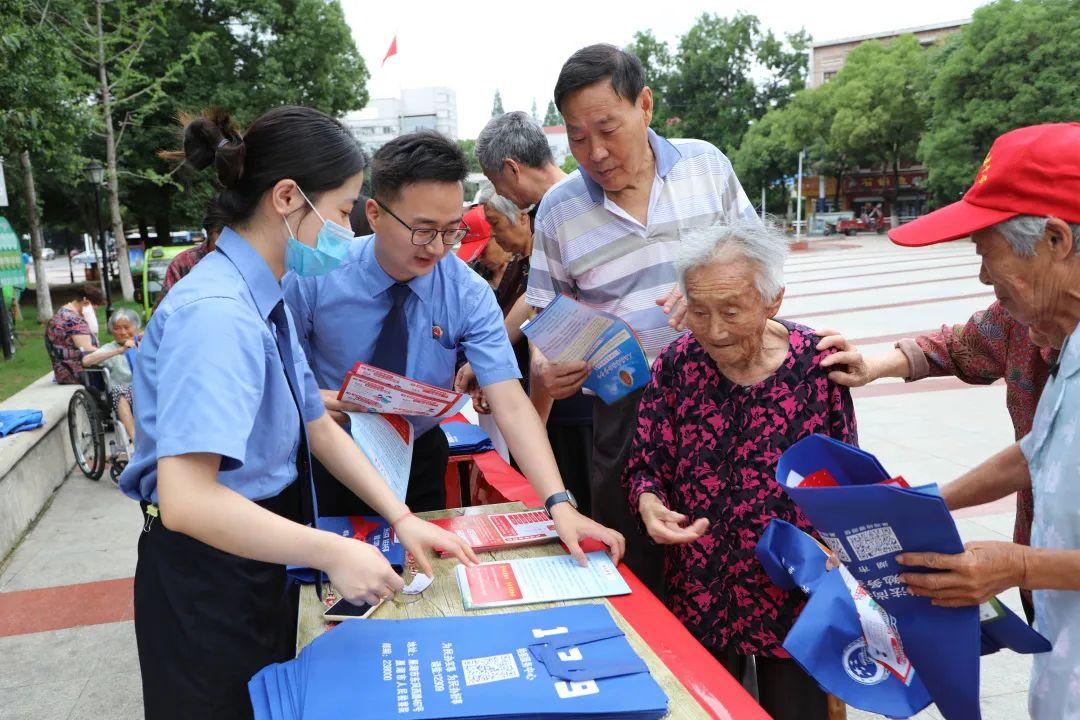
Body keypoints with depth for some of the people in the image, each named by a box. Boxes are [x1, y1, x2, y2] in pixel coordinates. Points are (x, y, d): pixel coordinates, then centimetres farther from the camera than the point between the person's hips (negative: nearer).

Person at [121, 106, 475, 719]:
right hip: (208, 581, -8)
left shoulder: (265, 300, 3)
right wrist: (332, 552, -29)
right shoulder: (218, 313, -27)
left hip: (258, 562, 9)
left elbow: (318, 427, 6)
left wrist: (401, 518, -1)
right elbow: (185, 499, -35)